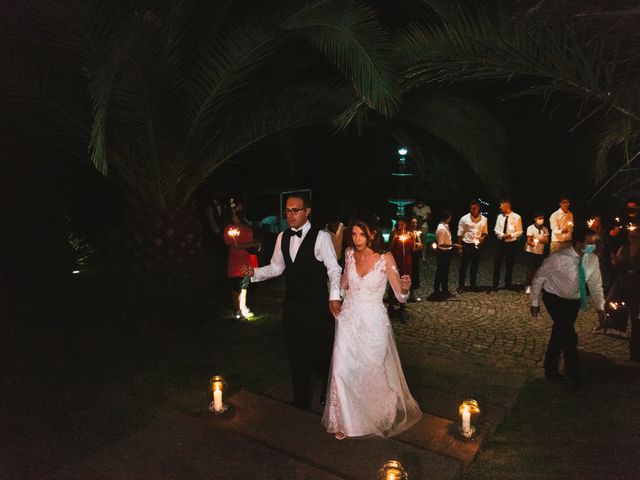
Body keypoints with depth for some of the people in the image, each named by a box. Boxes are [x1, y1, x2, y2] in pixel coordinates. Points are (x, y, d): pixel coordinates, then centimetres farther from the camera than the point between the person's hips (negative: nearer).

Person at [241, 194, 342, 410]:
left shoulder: (321, 237, -12)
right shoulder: (282, 237, 6)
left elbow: (334, 269, -12)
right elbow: (276, 267, 12)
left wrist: (334, 296, -25)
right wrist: (254, 273, -4)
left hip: (317, 304, -5)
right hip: (292, 303, 6)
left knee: (320, 351, 6)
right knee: (295, 353, 15)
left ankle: (329, 390, 37)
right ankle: (301, 400, 34)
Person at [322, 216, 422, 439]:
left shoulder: (385, 258, -13)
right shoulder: (349, 253, -2)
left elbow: (400, 295, -12)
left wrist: (405, 286, -32)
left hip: (373, 323, -3)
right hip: (348, 320, 3)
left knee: (373, 371, 12)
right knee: (342, 370, 0)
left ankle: (381, 415, 41)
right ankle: (344, 420, 21)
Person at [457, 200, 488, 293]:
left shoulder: (484, 219, -1)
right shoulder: (464, 219, -9)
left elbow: (485, 233, 10)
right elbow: (460, 234, -4)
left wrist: (483, 237, -12)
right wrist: (460, 247, -5)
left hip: (477, 245, 3)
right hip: (467, 245, -3)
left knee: (475, 266, 15)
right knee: (464, 266, 5)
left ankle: (473, 284, 30)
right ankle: (461, 286, 15)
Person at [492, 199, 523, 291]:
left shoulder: (517, 217, -8)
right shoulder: (500, 216, 2)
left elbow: (519, 231, -5)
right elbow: (496, 229, 4)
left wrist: (511, 235, -24)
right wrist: (503, 235, -16)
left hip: (511, 243, -2)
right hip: (501, 242, 2)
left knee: (510, 264, 10)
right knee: (497, 263, 0)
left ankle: (508, 284, 24)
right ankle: (495, 284, 9)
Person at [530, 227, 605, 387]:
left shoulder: (592, 259, -12)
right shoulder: (558, 259, -28)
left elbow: (595, 284, 1)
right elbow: (539, 278, -15)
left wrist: (600, 307, -6)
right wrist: (535, 303, -8)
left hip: (574, 301, 5)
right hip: (555, 299, -5)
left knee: (559, 335, 14)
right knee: (569, 335, -14)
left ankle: (551, 371, 31)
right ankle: (575, 376, 4)